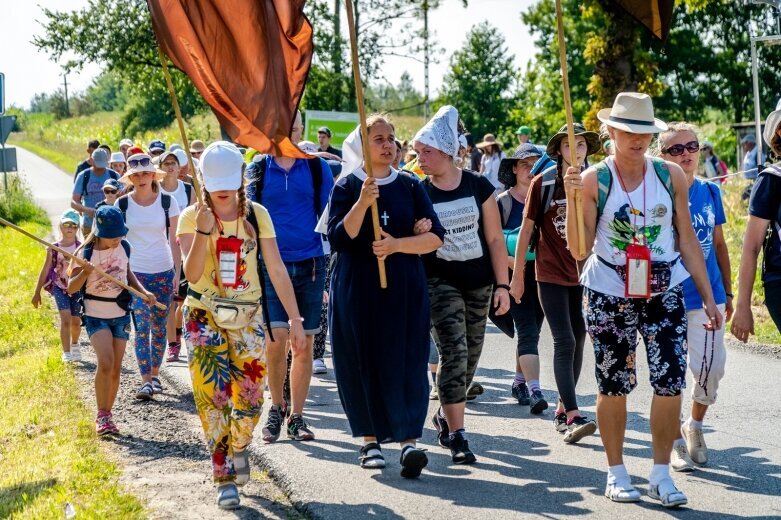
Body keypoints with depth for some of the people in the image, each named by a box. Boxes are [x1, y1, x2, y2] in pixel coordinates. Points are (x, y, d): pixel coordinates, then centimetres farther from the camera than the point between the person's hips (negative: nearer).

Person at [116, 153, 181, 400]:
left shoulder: (167, 201, 0)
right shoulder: (122, 204, 0)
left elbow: (173, 240, 3)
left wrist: (177, 271, -1)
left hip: (163, 272, 1)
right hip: (134, 273, -1)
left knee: (159, 327, 8)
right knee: (141, 327, -10)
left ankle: (155, 374, 22)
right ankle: (146, 381, -10)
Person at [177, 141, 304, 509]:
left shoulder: (256, 215, -2)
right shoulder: (192, 217, -7)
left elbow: (277, 270, 0)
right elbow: (191, 274, -17)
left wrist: (295, 319, -3)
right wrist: (203, 231, -29)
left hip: (247, 317, 2)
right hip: (204, 318, -2)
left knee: (250, 397, 2)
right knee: (212, 398, -5)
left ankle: (238, 449, 32)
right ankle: (224, 478, 6)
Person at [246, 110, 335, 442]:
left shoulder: (317, 167, 5)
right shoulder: (258, 169, 6)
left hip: (310, 265, 1)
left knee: (304, 344, 5)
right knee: (276, 338, -13)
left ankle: (296, 416, 16)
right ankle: (277, 407, 8)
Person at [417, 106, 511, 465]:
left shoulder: (478, 186, -1)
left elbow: (495, 238, 2)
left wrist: (502, 284, -3)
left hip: (479, 282, 2)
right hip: (440, 281, -2)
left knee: (470, 356, 10)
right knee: (454, 352, -13)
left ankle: (445, 415, 31)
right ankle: (456, 436, -11)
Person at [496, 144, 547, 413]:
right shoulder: (503, 202, -1)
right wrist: (508, 260, -18)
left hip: (542, 275, 4)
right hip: (515, 276, -4)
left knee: (531, 331, 12)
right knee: (528, 331, -12)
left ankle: (519, 382, 28)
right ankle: (534, 391, -17)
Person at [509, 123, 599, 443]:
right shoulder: (543, 183, -6)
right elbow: (526, 229, -1)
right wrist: (517, 276, 0)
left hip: (583, 274, 4)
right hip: (551, 275, -4)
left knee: (577, 341, 10)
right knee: (565, 342, -11)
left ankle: (562, 409, 24)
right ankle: (572, 418, -15)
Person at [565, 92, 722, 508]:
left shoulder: (670, 175, 0)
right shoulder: (593, 181, -6)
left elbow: (688, 240, 6)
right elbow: (579, 250, -8)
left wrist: (708, 298, 4)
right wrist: (572, 200, -21)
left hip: (665, 293, 2)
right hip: (610, 296, -2)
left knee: (670, 382, -3)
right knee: (614, 385, 5)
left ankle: (661, 475, 11)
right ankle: (617, 473, 20)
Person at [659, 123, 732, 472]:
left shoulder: (710, 192, 6)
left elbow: (719, 244, 14)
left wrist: (728, 293, 15)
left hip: (708, 294, 3)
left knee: (711, 368, 0)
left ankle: (695, 425, 27)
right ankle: (676, 441, 20)